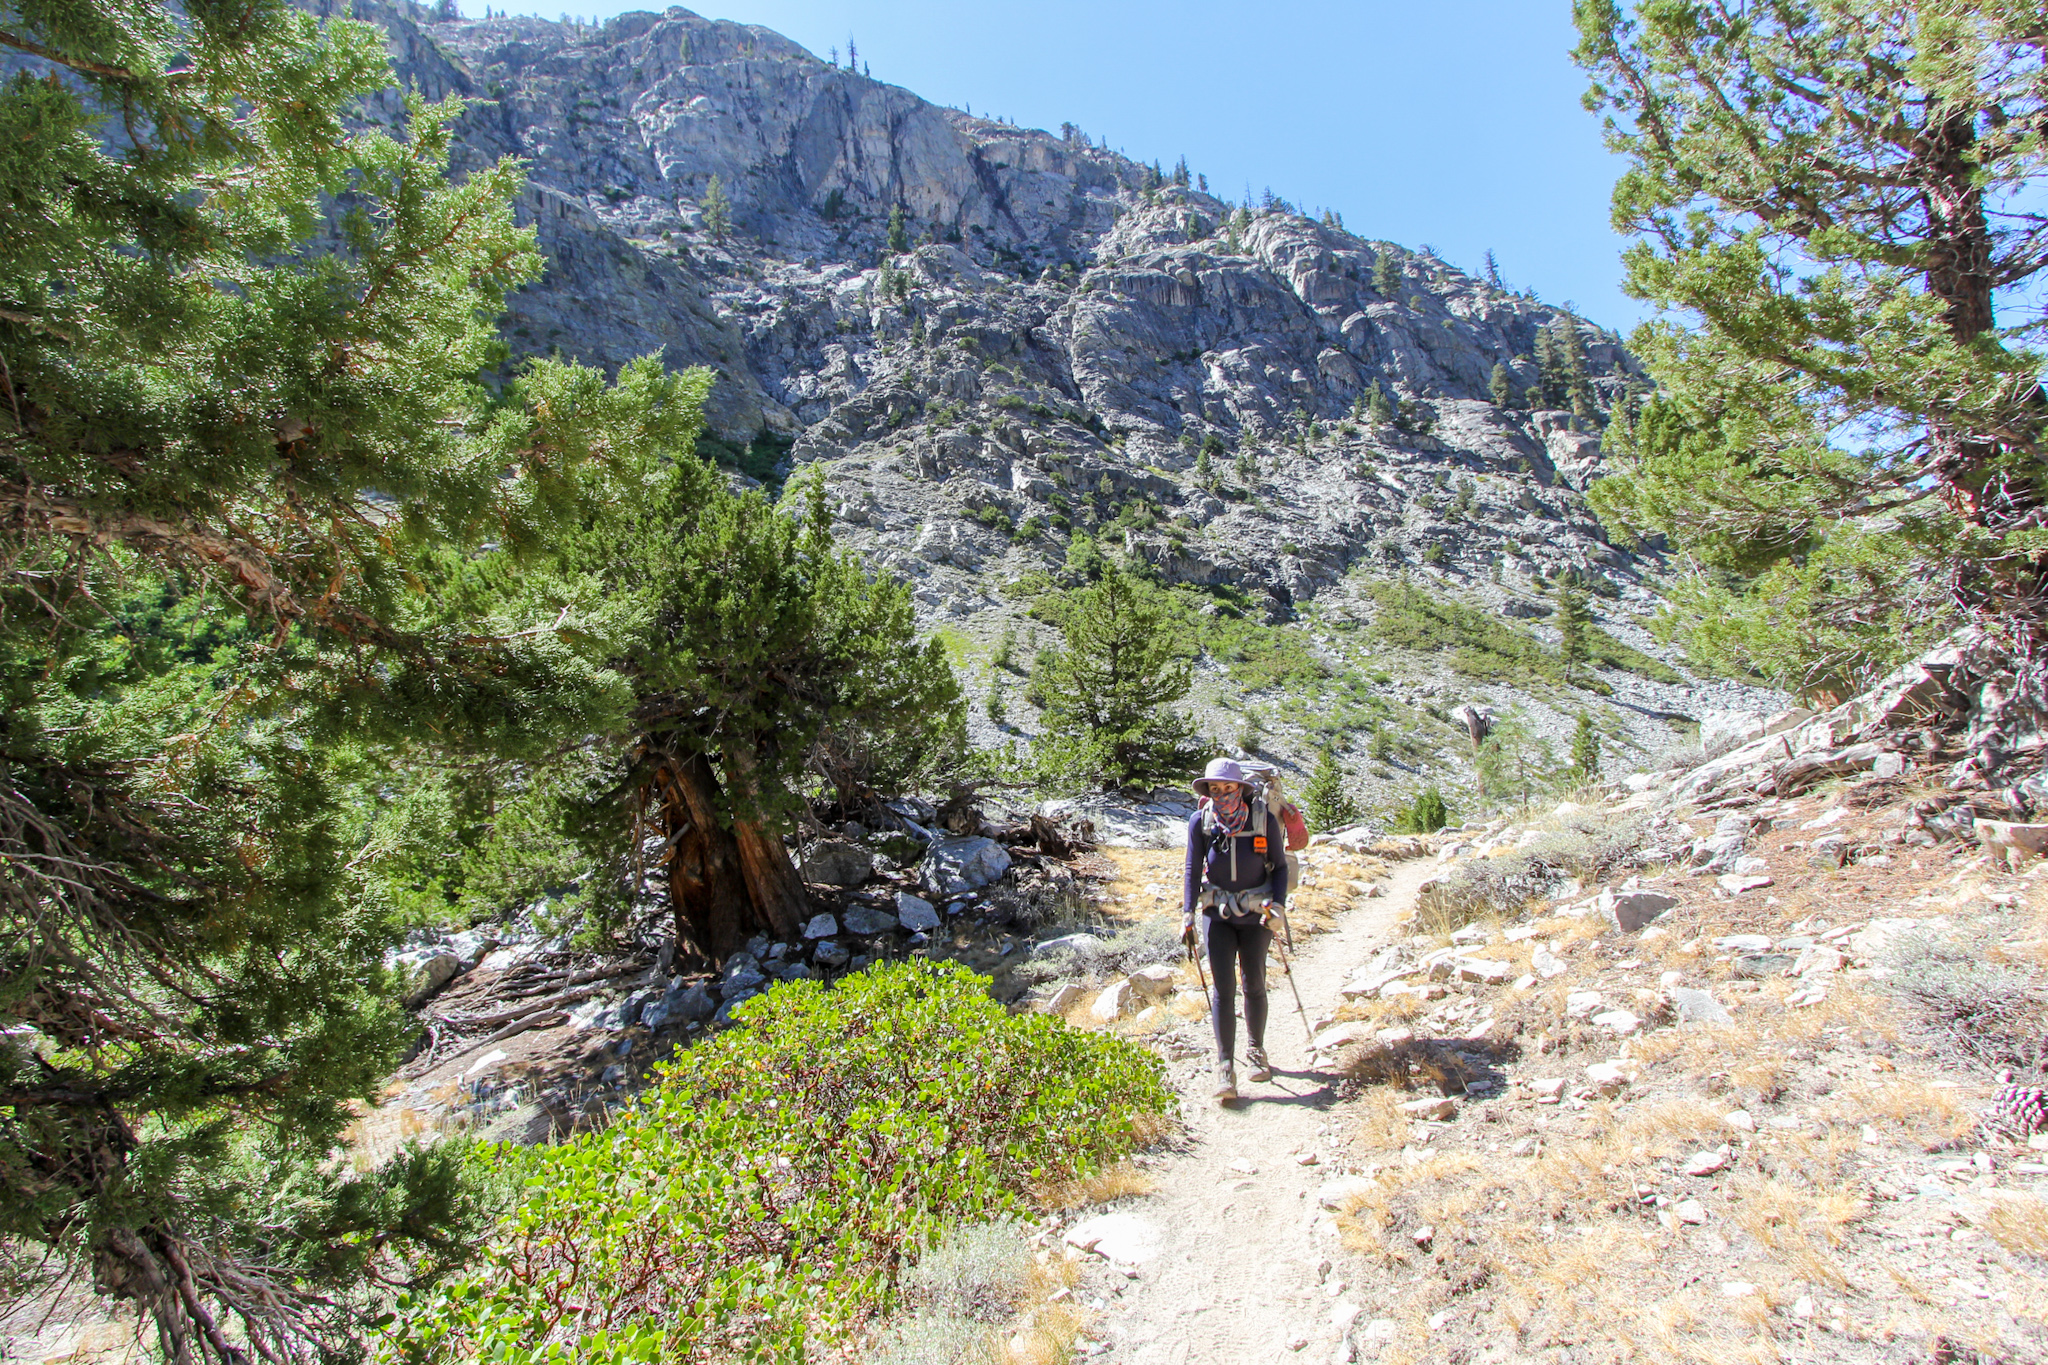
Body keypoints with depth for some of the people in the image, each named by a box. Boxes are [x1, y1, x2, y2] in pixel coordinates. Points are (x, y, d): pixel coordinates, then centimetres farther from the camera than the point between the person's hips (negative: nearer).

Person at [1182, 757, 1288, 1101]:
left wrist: (1277, 906, -13)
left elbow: (1280, 867, -1)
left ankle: (1256, 1051, 30)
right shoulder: (1200, 821, -9)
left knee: (1253, 984, 8)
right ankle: (1225, 1067, -2)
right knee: (1222, 987, -6)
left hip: (1256, 915, 0)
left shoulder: (1265, 820, -12)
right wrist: (1187, 914, -7)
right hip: (1217, 913, 0)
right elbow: (1192, 870, -1)